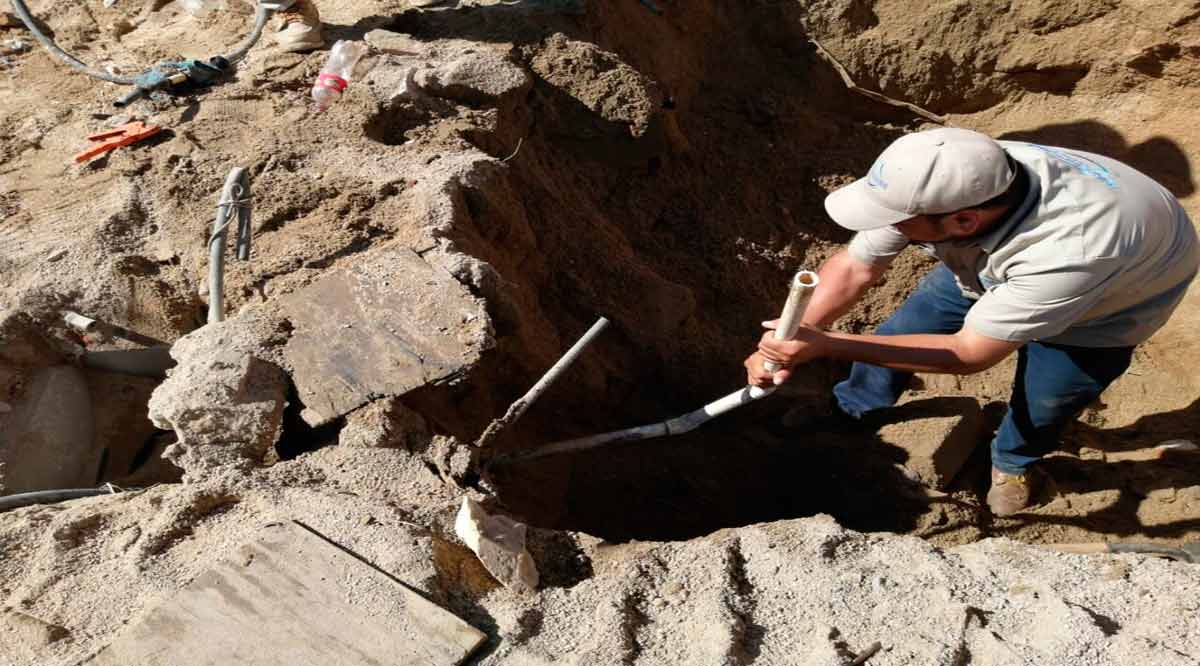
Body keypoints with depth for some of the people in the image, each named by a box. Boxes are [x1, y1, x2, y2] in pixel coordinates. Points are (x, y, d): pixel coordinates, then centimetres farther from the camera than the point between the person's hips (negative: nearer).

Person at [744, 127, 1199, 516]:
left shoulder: (1069, 253, -48)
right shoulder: (935, 189, -34)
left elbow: (969, 355, -39)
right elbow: (853, 269, -21)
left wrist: (826, 345, -43)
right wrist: (790, 344, -33)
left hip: (1129, 275, -3)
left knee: (1049, 396, -8)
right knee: (910, 324, 1)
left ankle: (1014, 461, 26)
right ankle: (848, 409, 28)